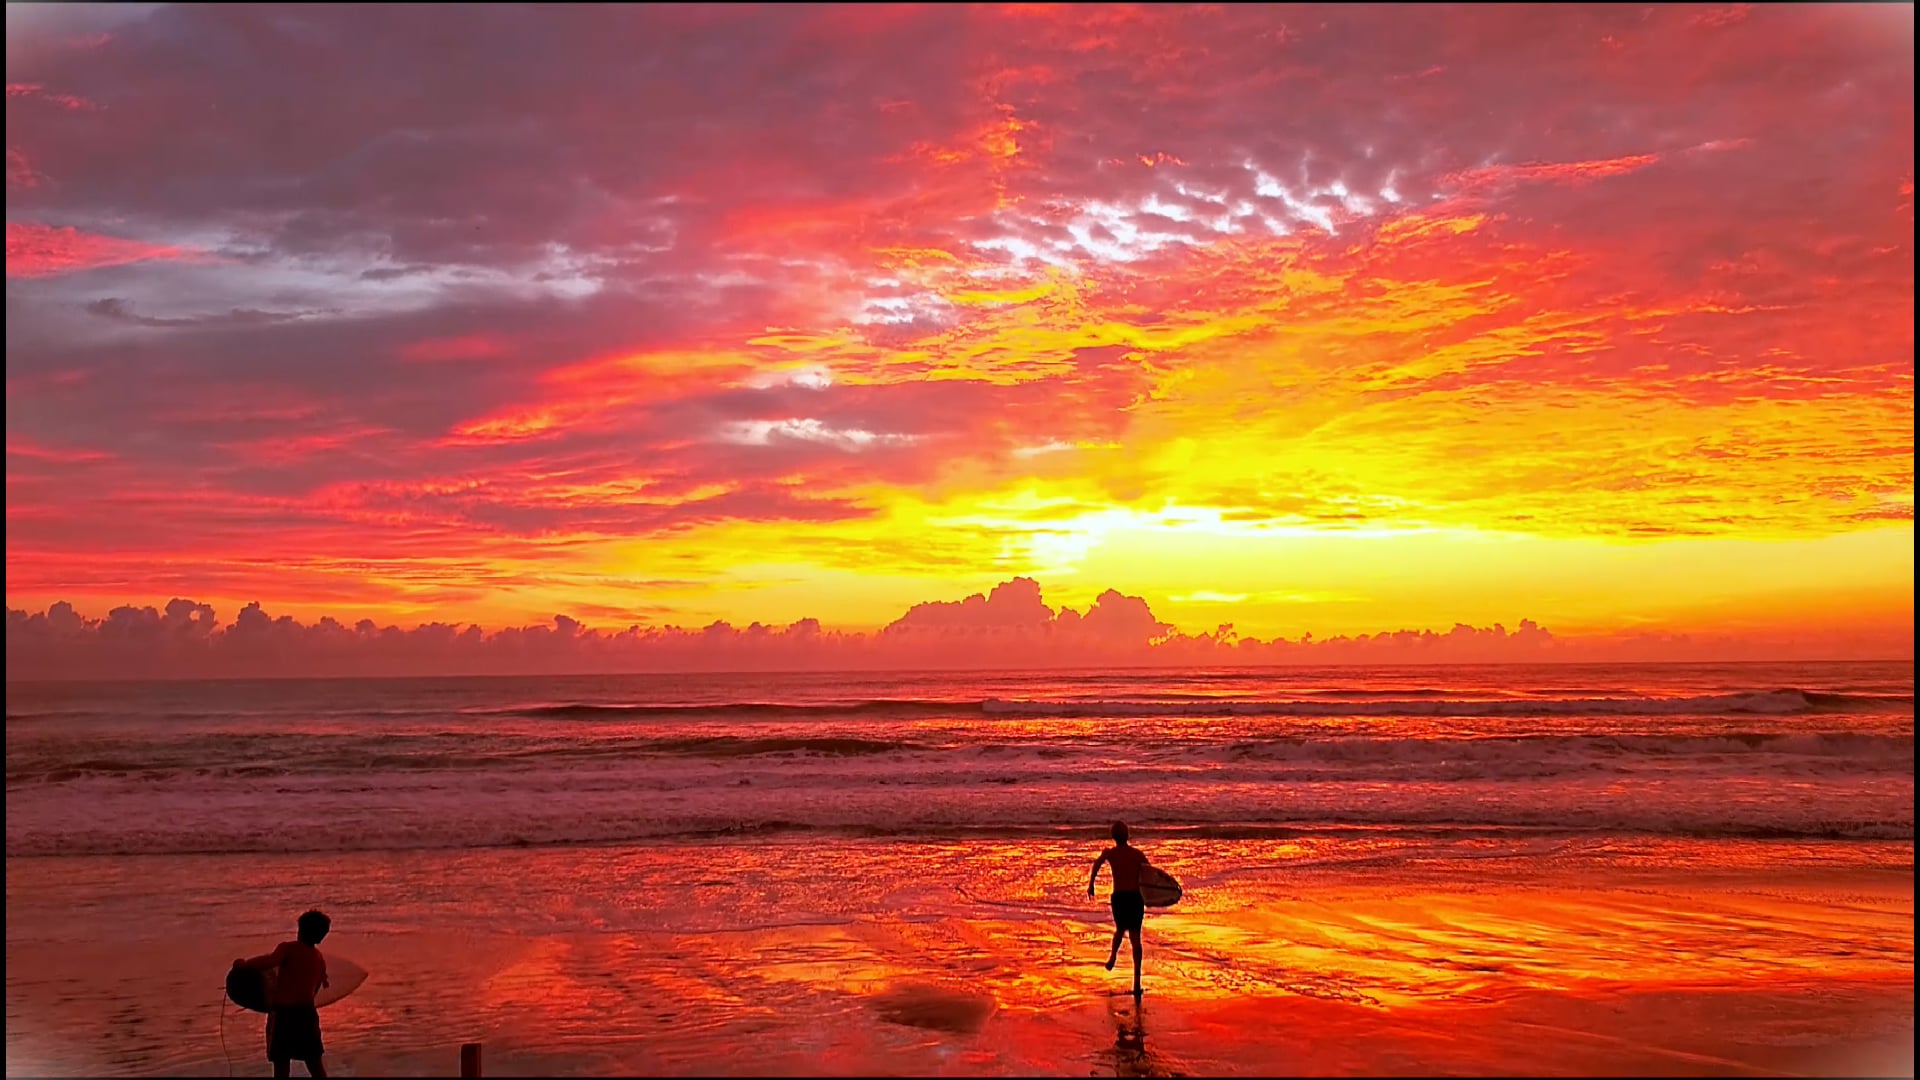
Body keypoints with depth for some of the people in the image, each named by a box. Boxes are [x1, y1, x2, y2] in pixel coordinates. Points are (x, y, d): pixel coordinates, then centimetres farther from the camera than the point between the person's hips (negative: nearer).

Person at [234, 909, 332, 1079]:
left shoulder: (288, 948, -7)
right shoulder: (320, 960, 10)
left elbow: (268, 962, -25)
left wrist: (243, 964, -11)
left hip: (283, 1014, -4)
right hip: (307, 1012, 5)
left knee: (281, 1063, 4)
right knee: (314, 1061, 14)